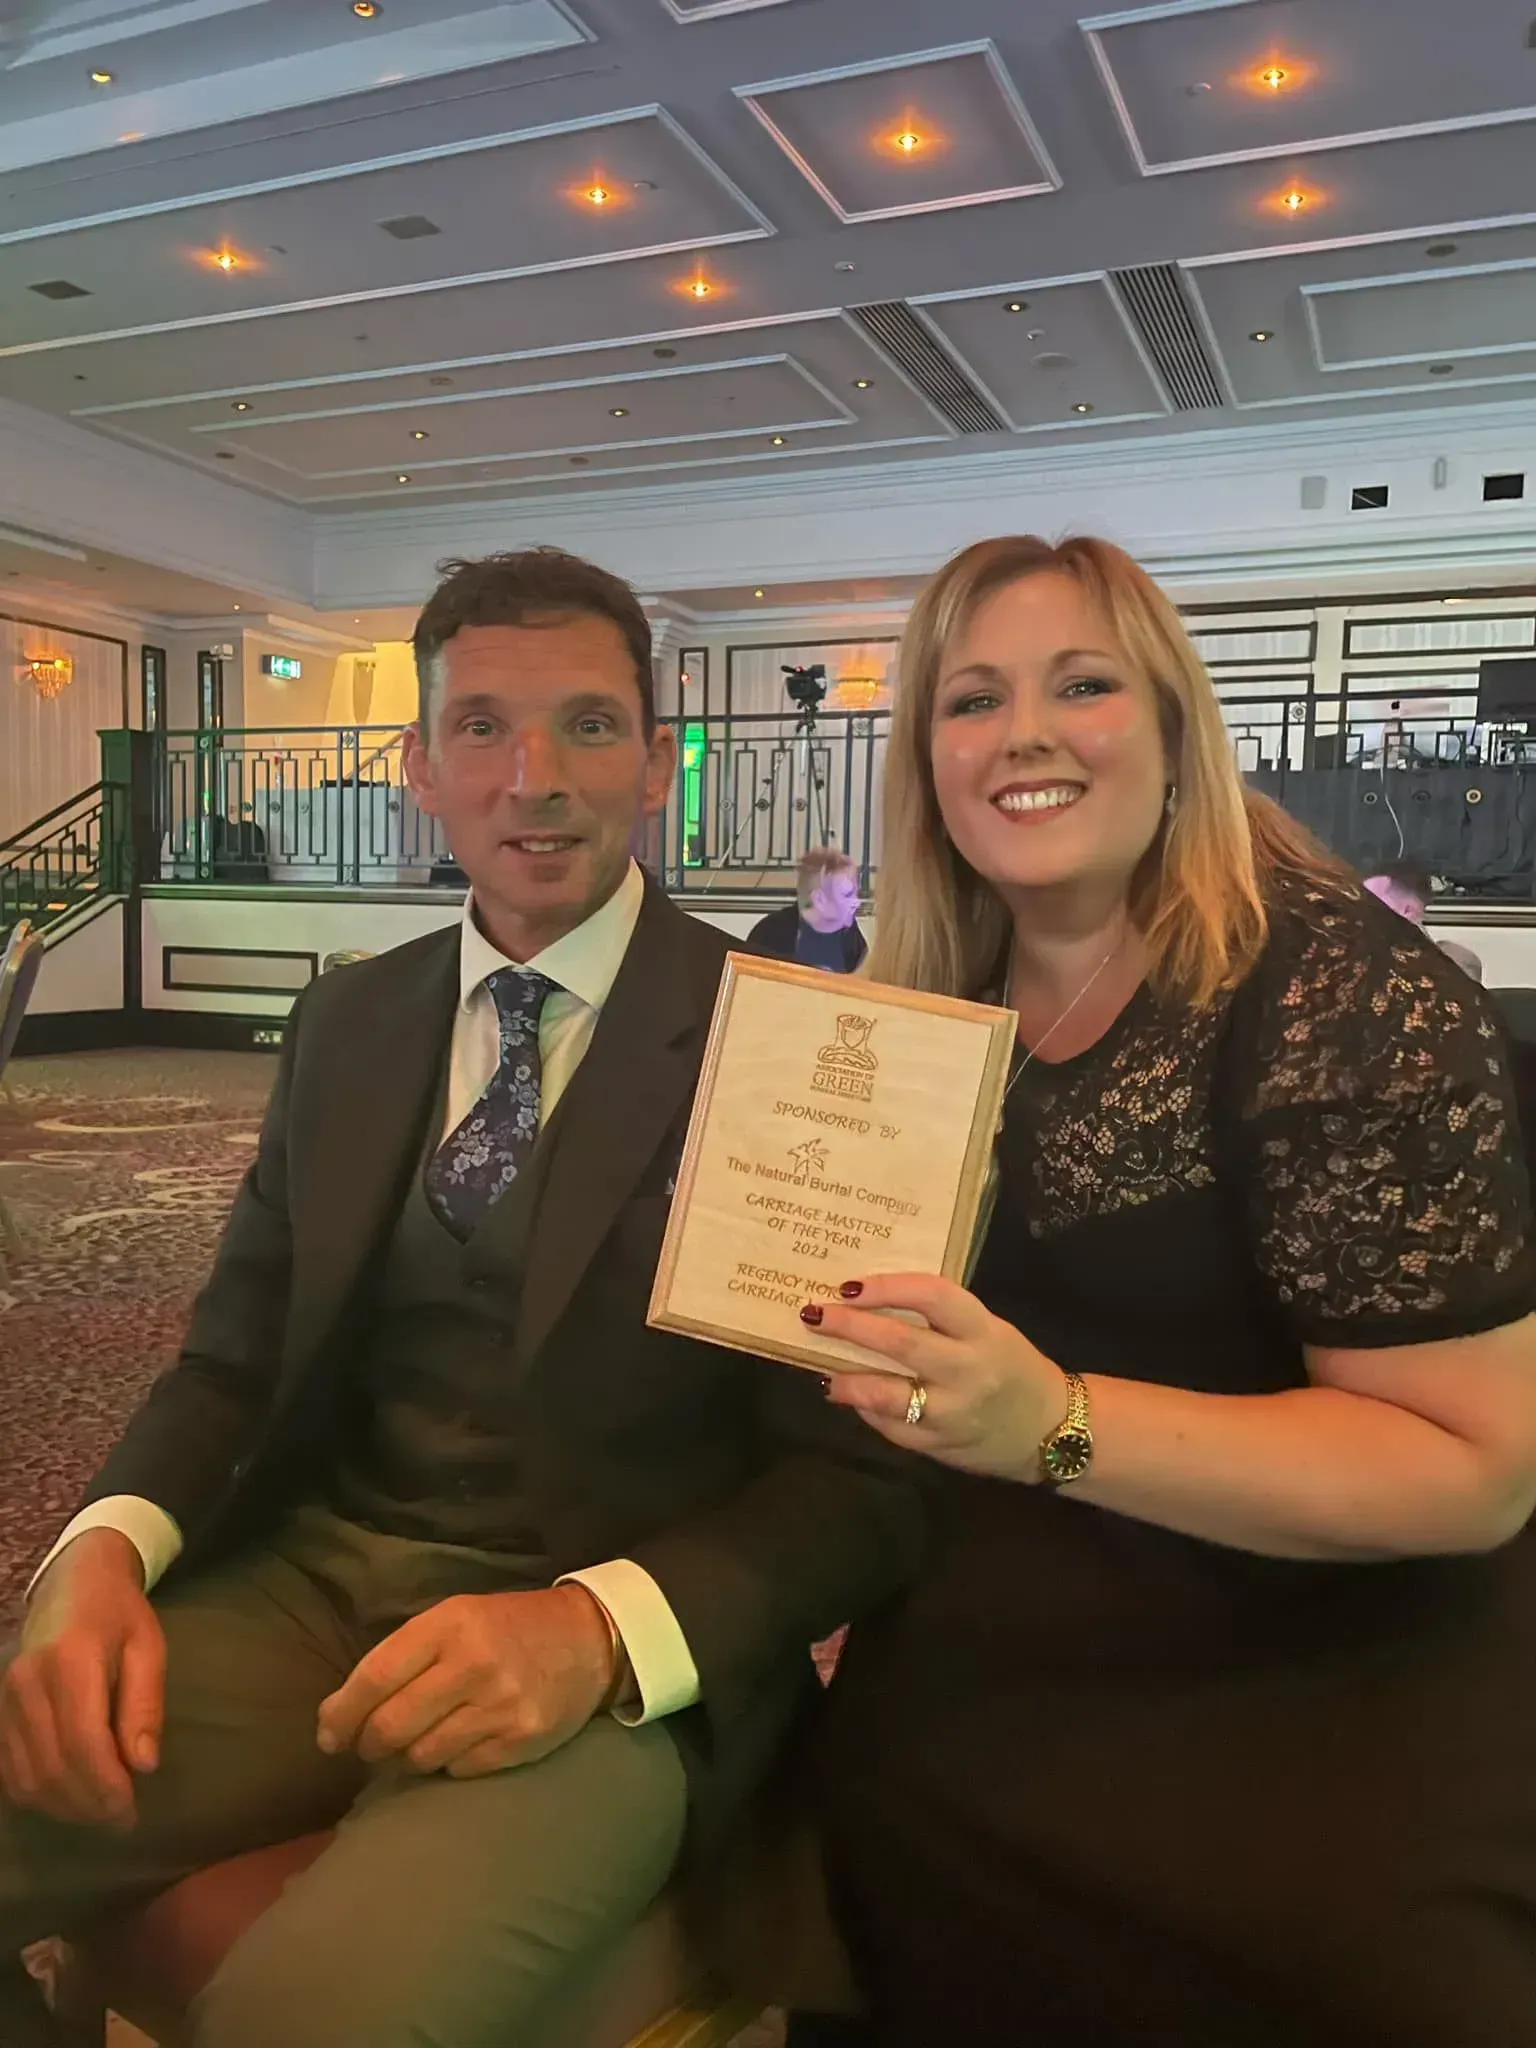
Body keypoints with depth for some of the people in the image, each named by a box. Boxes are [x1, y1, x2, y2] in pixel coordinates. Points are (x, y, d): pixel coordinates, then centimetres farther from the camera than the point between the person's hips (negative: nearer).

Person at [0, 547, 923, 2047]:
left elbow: (863, 1473, -7)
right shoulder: (347, 1026, 10)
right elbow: (233, 1355, 11)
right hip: (309, 1583, 5)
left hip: (622, 1670, -5)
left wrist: (600, 1630, -23)